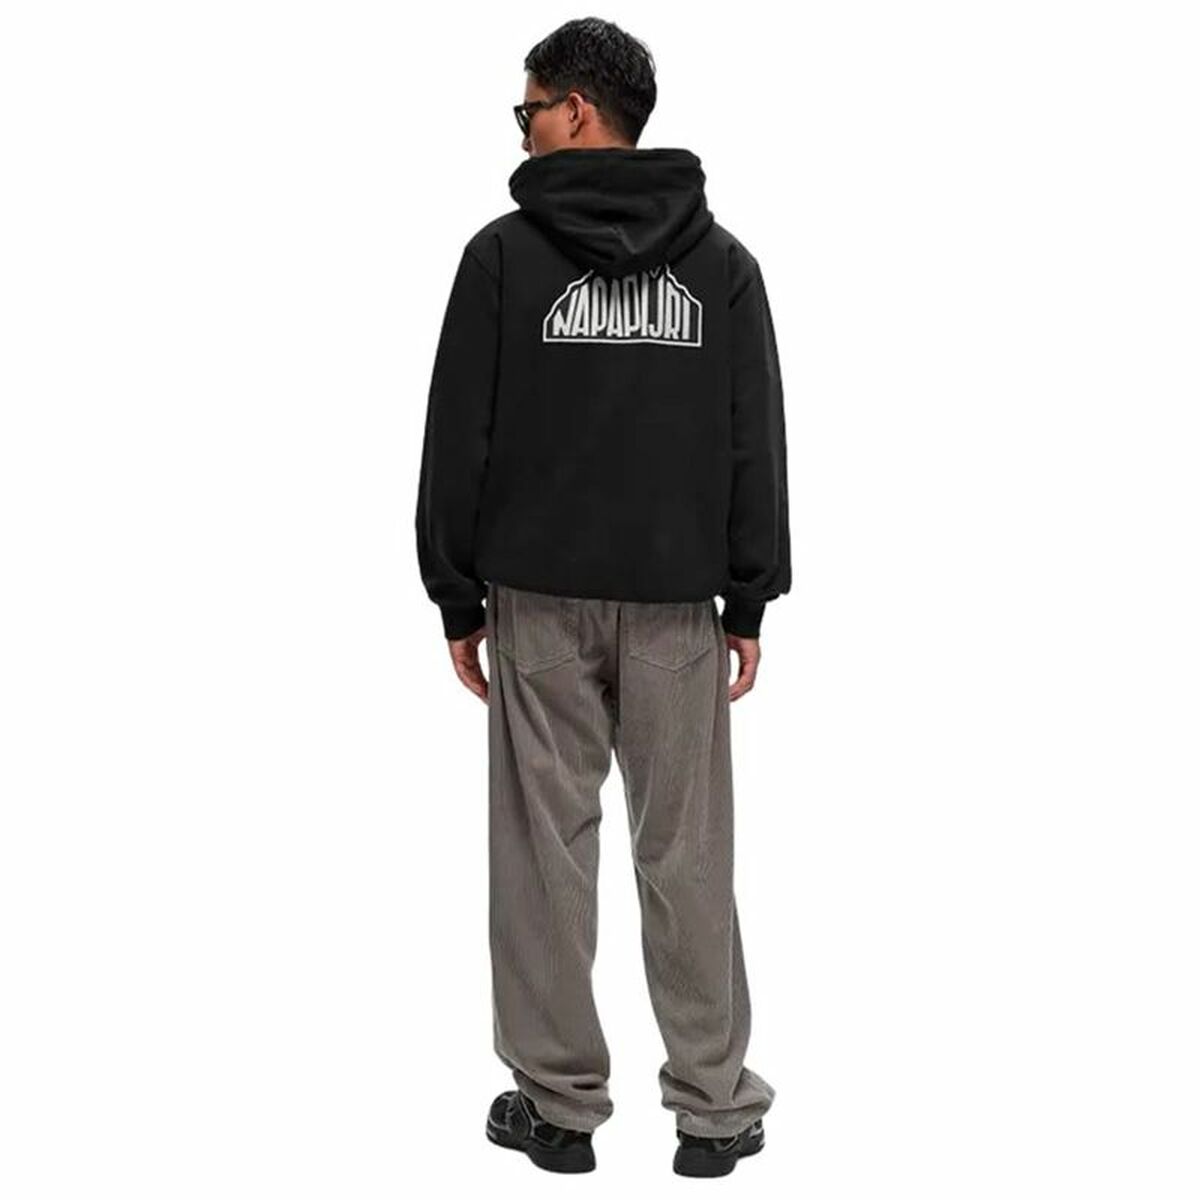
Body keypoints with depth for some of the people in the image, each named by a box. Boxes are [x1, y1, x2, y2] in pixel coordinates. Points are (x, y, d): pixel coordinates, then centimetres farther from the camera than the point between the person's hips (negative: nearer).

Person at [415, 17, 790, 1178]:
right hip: (675, 602, 2)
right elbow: (757, 443, 2)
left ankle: (559, 1105, 14)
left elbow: (459, 440, -5)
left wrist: (457, 596, 3)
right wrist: (749, 601, 6)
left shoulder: (504, 252, -5)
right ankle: (714, 1110, 12)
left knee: (546, 848, 6)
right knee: (686, 851, 6)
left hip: (538, 600, -2)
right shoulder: (723, 260, 2)